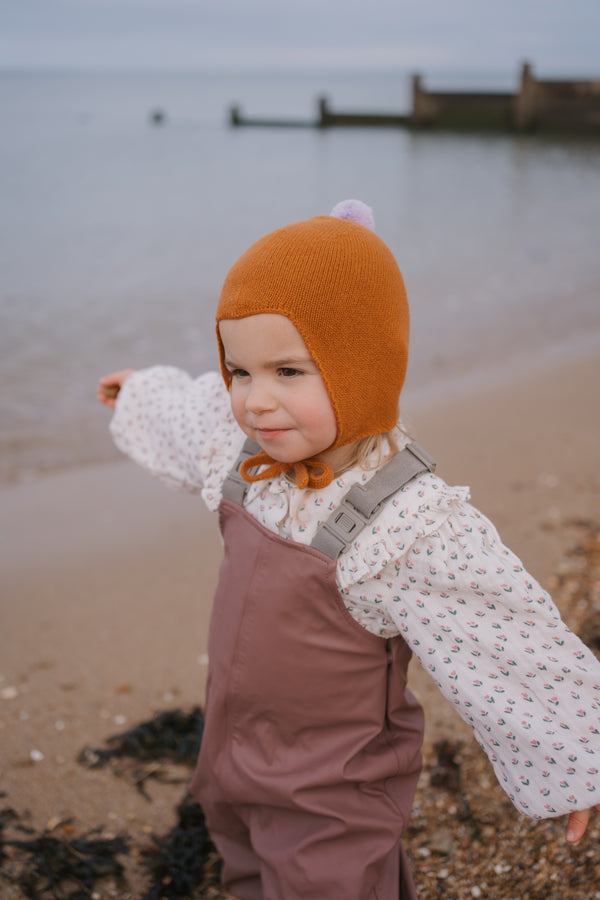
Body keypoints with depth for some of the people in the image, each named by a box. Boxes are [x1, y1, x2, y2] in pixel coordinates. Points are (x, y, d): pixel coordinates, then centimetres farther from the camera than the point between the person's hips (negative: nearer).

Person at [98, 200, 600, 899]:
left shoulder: (413, 525, -31)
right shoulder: (245, 444, -10)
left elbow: (515, 646, -21)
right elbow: (183, 412, 13)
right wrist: (139, 392, 34)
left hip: (334, 798, -7)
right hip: (236, 754, 7)